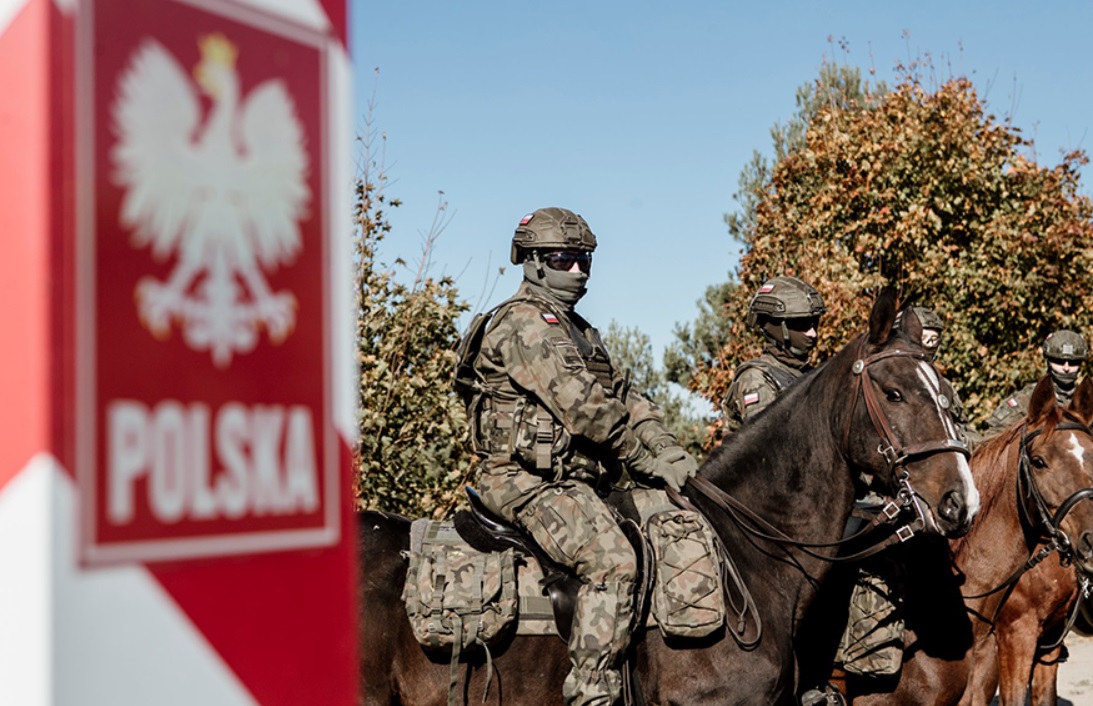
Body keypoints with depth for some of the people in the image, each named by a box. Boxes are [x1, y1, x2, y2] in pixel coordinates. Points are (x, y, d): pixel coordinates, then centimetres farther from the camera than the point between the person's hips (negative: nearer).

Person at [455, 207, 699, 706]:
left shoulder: (579, 331, 22)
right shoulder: (523, 324, -10)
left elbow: (624, 399, 18)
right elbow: (583, 407, -18)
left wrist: (672, 454, 2)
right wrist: (650, 461, -15)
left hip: (572, 480, 10)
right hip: (526, 480, -10)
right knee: (611, 561, -29)